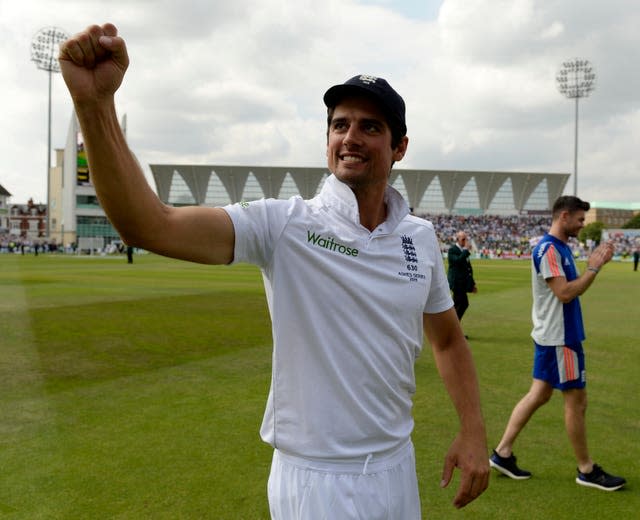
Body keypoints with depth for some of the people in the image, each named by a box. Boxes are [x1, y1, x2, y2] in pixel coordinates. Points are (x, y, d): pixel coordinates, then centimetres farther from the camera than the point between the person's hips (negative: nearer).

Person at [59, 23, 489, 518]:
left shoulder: (421, 237, 0)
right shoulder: (284, 225, -15)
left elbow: (448, 339, 12)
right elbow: (151, 225, -28)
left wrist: (474, 432, 3)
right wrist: (95, 103, -39)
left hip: (396, 470, 5)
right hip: (314, 479, -4)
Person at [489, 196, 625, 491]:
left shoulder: (561, 248, 14)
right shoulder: (548, 250, -18)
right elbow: (565, 293, -24)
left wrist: (595, 264, 8)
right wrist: (593, 268, -16)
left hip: (551, 335, 10)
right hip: (559, 337, -10)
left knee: (539, 394, 12)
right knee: (576, 400, 1)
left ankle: (502, 453, 17)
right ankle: (586, 470, 15)